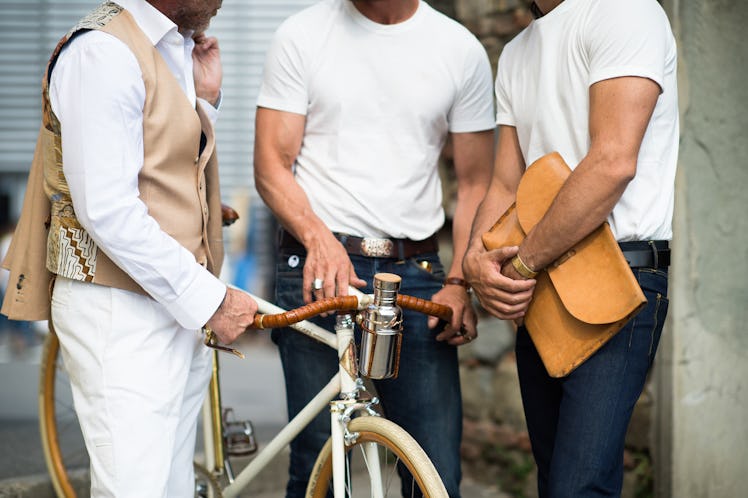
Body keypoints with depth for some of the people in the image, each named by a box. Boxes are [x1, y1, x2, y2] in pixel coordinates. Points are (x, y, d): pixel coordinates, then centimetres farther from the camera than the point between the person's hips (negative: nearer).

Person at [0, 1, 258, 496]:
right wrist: (211, 299, -18)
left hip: (179, 302, 9)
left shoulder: (178, 46, 14)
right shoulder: (104, 51, -16)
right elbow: (107, 210, -22)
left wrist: (206, 99, 7)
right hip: (121, 311, -9)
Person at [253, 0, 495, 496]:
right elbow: (271, 166, 0)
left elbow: (476, 183, 10)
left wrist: (459, 283, -2)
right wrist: (318, 237, -17)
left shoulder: (462, 50, 7)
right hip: (319, 270, -1)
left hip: (417, 274, 2)